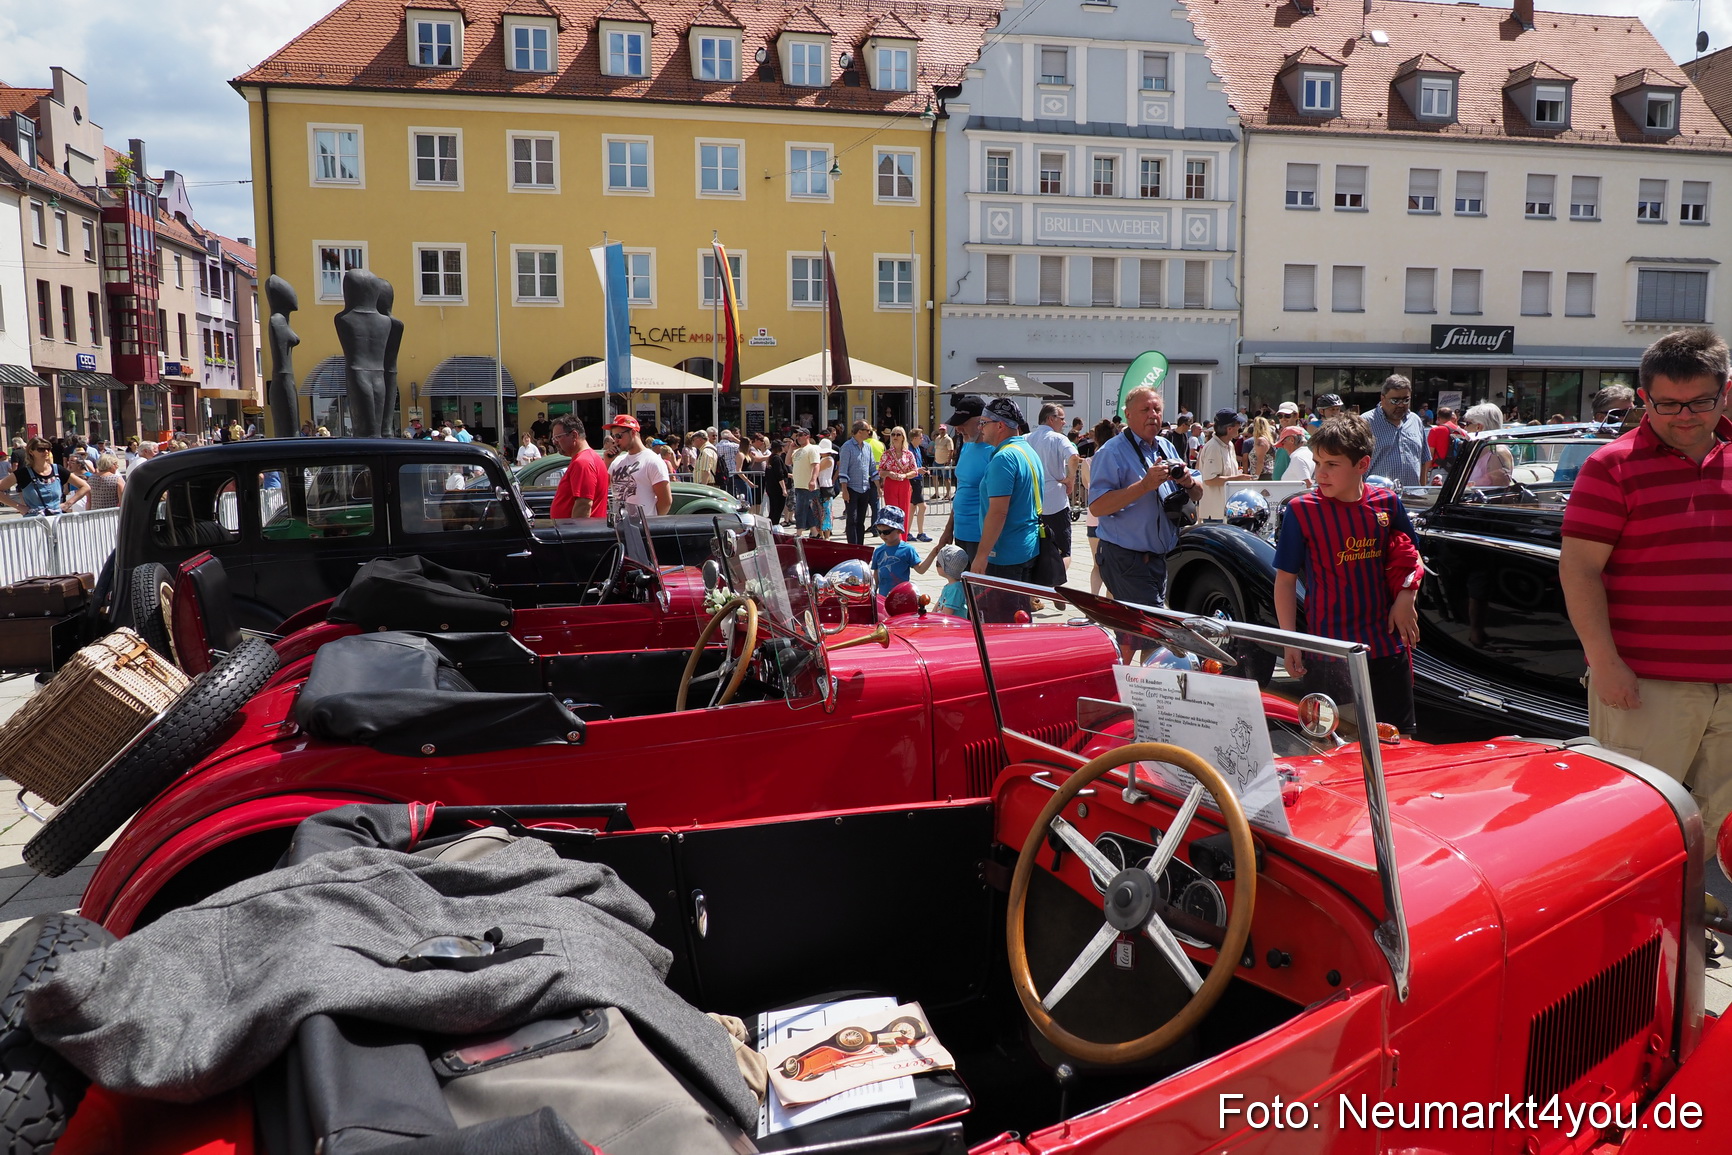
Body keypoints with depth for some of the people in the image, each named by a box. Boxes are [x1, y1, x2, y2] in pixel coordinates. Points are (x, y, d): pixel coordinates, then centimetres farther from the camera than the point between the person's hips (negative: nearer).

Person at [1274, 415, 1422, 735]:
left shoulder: (1386, 502, 0)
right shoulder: (1302, 510, -10)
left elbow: (1410, 554, 17)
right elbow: (1286, 579, -5)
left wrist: (1405, 598, 0)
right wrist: (1290, 642, -8)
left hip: (1387, 643, 3)